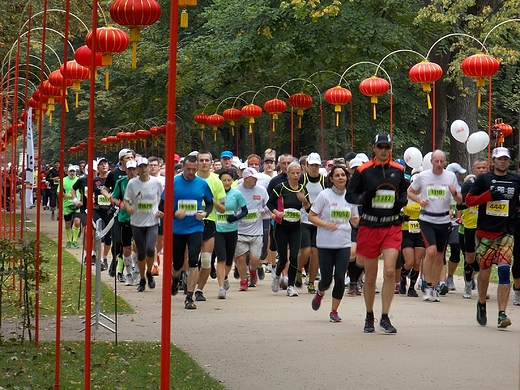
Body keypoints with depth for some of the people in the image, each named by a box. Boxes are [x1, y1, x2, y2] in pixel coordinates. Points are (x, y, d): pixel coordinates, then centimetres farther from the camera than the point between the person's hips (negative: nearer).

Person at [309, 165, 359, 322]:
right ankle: (320, 293, 35)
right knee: (326, 279, -1)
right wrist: (326, 224, -18)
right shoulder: (324, 195, -4)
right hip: (325, 244, -2)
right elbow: (311, 216, -4)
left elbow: (354, 219, 18)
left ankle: (334, 311, 9)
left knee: (340, 278, -6)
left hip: (344, 244, 2)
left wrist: (356, 220, -6)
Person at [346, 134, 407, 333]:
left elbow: (403, 191, 22)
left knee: (390, 271, -13)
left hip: (392, 226, 1)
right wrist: (364, 198, -19)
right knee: (370, 276, 7)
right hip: (369, 226, -1)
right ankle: (369, 317, 25)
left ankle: (385, 318, -5)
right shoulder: (363, 170, -3)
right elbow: (350, 194, 1)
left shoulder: (398, 170, 6)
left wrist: (401, 201, 0)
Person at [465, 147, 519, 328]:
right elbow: (469, 200, 0)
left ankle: (502, 314, -14)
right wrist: (489, 195, -13)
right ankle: (481, 304, 34)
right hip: (484, 231, 0)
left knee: (504, 270, -13)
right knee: (484, 271, 8)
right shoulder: (483, 179, 3)